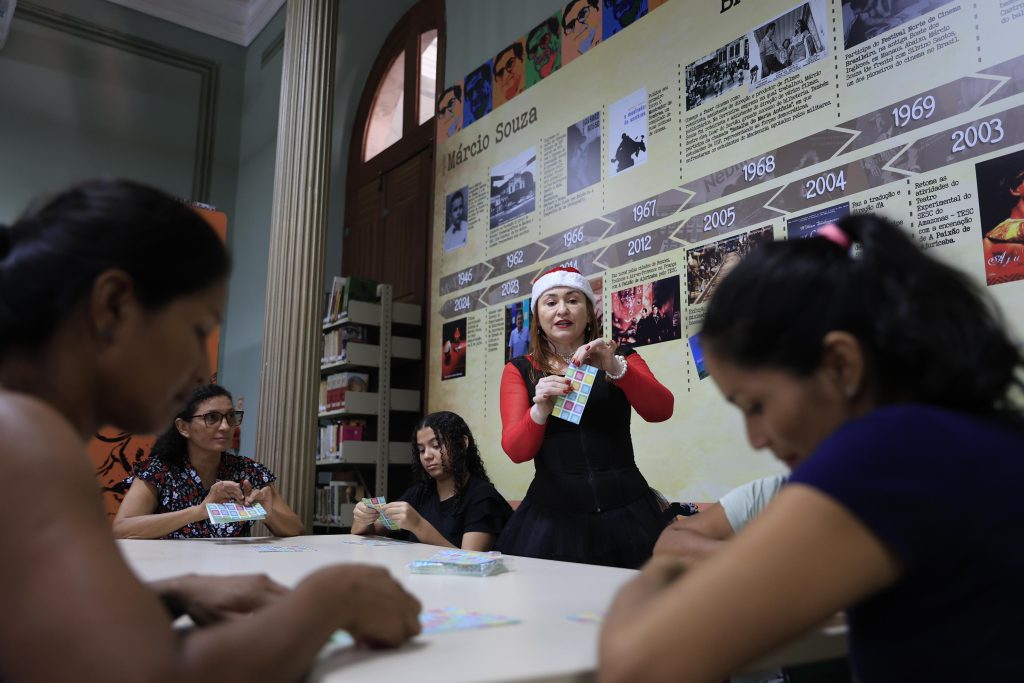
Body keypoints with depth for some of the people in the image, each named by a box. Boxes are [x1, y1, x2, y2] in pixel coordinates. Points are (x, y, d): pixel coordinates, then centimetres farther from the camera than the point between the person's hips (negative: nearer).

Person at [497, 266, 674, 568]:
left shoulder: (621, 360, 9)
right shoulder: (519, 370, 7)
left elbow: (661, 411, -8)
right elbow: (515, 450, -5)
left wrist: (615, 368, -24)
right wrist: (540, 410, -25)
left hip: (625, 512, 1)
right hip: (553, 514, -1)